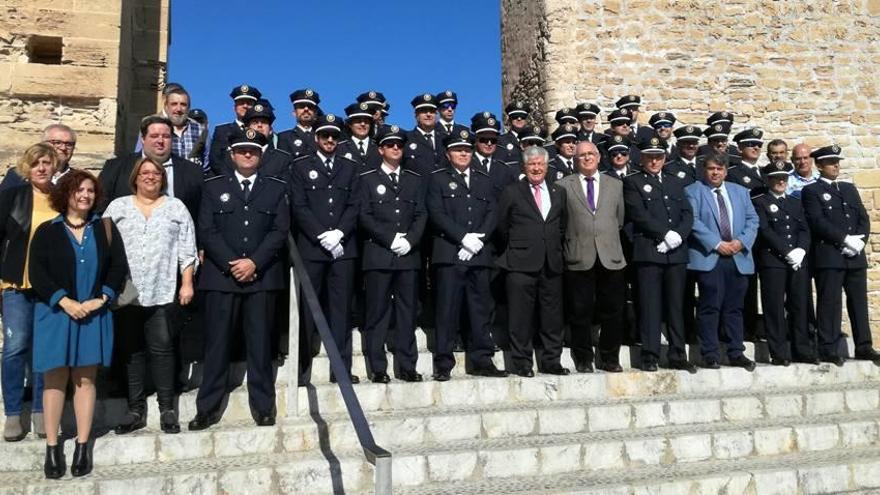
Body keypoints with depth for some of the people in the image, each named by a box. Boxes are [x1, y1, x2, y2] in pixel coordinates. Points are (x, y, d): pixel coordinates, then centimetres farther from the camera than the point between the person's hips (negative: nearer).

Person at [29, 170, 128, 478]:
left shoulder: (105, 228, 8)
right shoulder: (46, 231, 3)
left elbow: (119, 266, 2)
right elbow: (37, 272, -4)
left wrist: (102, 298, -11)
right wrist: (64, 301, -15)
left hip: (94, 314, 1)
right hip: (55, 313, -1)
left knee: (85, 379, 5)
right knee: (55, 379, 3)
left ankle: (83, 446, 11)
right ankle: (52, 447, 11)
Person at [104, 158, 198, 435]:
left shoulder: (176, 207, 9)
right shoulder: (117, 207, 11)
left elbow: (187, 249, 5)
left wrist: (187, 283, -2)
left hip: (162, 292, -1)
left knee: (162, 348, 0)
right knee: (132, 350, 6)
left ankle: (167, 409, 8)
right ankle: (136, 410, 14)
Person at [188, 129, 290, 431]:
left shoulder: (277, 188, 11)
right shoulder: (213, 187, 12)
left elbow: (280, 230, 2)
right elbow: (206, 231, 2)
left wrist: (254, 262, -10)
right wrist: (231, 264, -9)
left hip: (262, 277, 0)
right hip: (220, 276, 0)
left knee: (260, 343, 3)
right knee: (217, 343, 2)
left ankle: (263, 406, 11)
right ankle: (208, 408, 10)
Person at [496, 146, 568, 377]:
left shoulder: (559, 193, 14)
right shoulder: (512, 192, 3)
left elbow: (562, 226, 20)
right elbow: (501, 228, 5)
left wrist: (556, 250, 13)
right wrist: (513, 251, 7)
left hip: (551, 264, 4)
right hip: (521, 264, -4)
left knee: (552, 316, 7)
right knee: (521, 317, -2)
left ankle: (550, 361, 18)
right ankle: (521, 362, 8)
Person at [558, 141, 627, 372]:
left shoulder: (615, 185, 14)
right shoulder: (563, 186, 5)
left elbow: (619, 220, 18)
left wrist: (610, 241, 12)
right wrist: (573, 241, 3)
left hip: (611, 258, 3)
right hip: (579, 258, -2)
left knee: (613, 312, 6)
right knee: (580, 313, 2)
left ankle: (609, 358, 19)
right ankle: (583, 359, 15)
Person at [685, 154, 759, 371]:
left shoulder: (740, 191, 19)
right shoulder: (693, 191, 4)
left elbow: (752, 220, 12)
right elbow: (694, 221, -8)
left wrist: (742, 241, -6)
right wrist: (717, 244, -15)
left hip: (738, 258, 4)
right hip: (709, 258, -4)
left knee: (734, 307, 8)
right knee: (710, 307, -5)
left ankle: (736, 353, 15)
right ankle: (710, 355, 2)